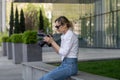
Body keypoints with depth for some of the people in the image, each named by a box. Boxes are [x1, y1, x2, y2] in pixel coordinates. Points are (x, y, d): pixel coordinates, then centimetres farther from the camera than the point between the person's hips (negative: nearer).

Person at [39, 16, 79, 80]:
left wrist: (52, 42, -13)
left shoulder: (70, 35, -14)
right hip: (64, 64, 9)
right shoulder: (64, 36, 14)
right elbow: (59, 52, 18)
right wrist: (51, 43, 4)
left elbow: (63, 52, -20)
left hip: (70, 66, -9)